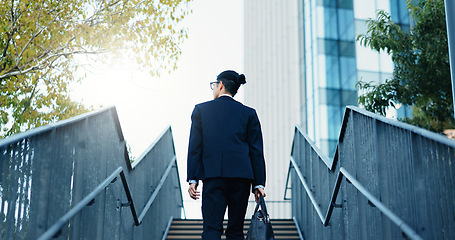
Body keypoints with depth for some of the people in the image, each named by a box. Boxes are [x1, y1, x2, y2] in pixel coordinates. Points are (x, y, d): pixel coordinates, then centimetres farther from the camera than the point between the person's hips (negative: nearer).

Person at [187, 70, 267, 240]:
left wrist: (192, 179, 3)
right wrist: (258, 183, 6)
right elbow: (256, 150, 6)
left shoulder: (201, 109, 7)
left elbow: (194, 147, 2)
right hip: (241, 175, 2)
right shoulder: (249, 113, 10)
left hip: (213, 175, -2)